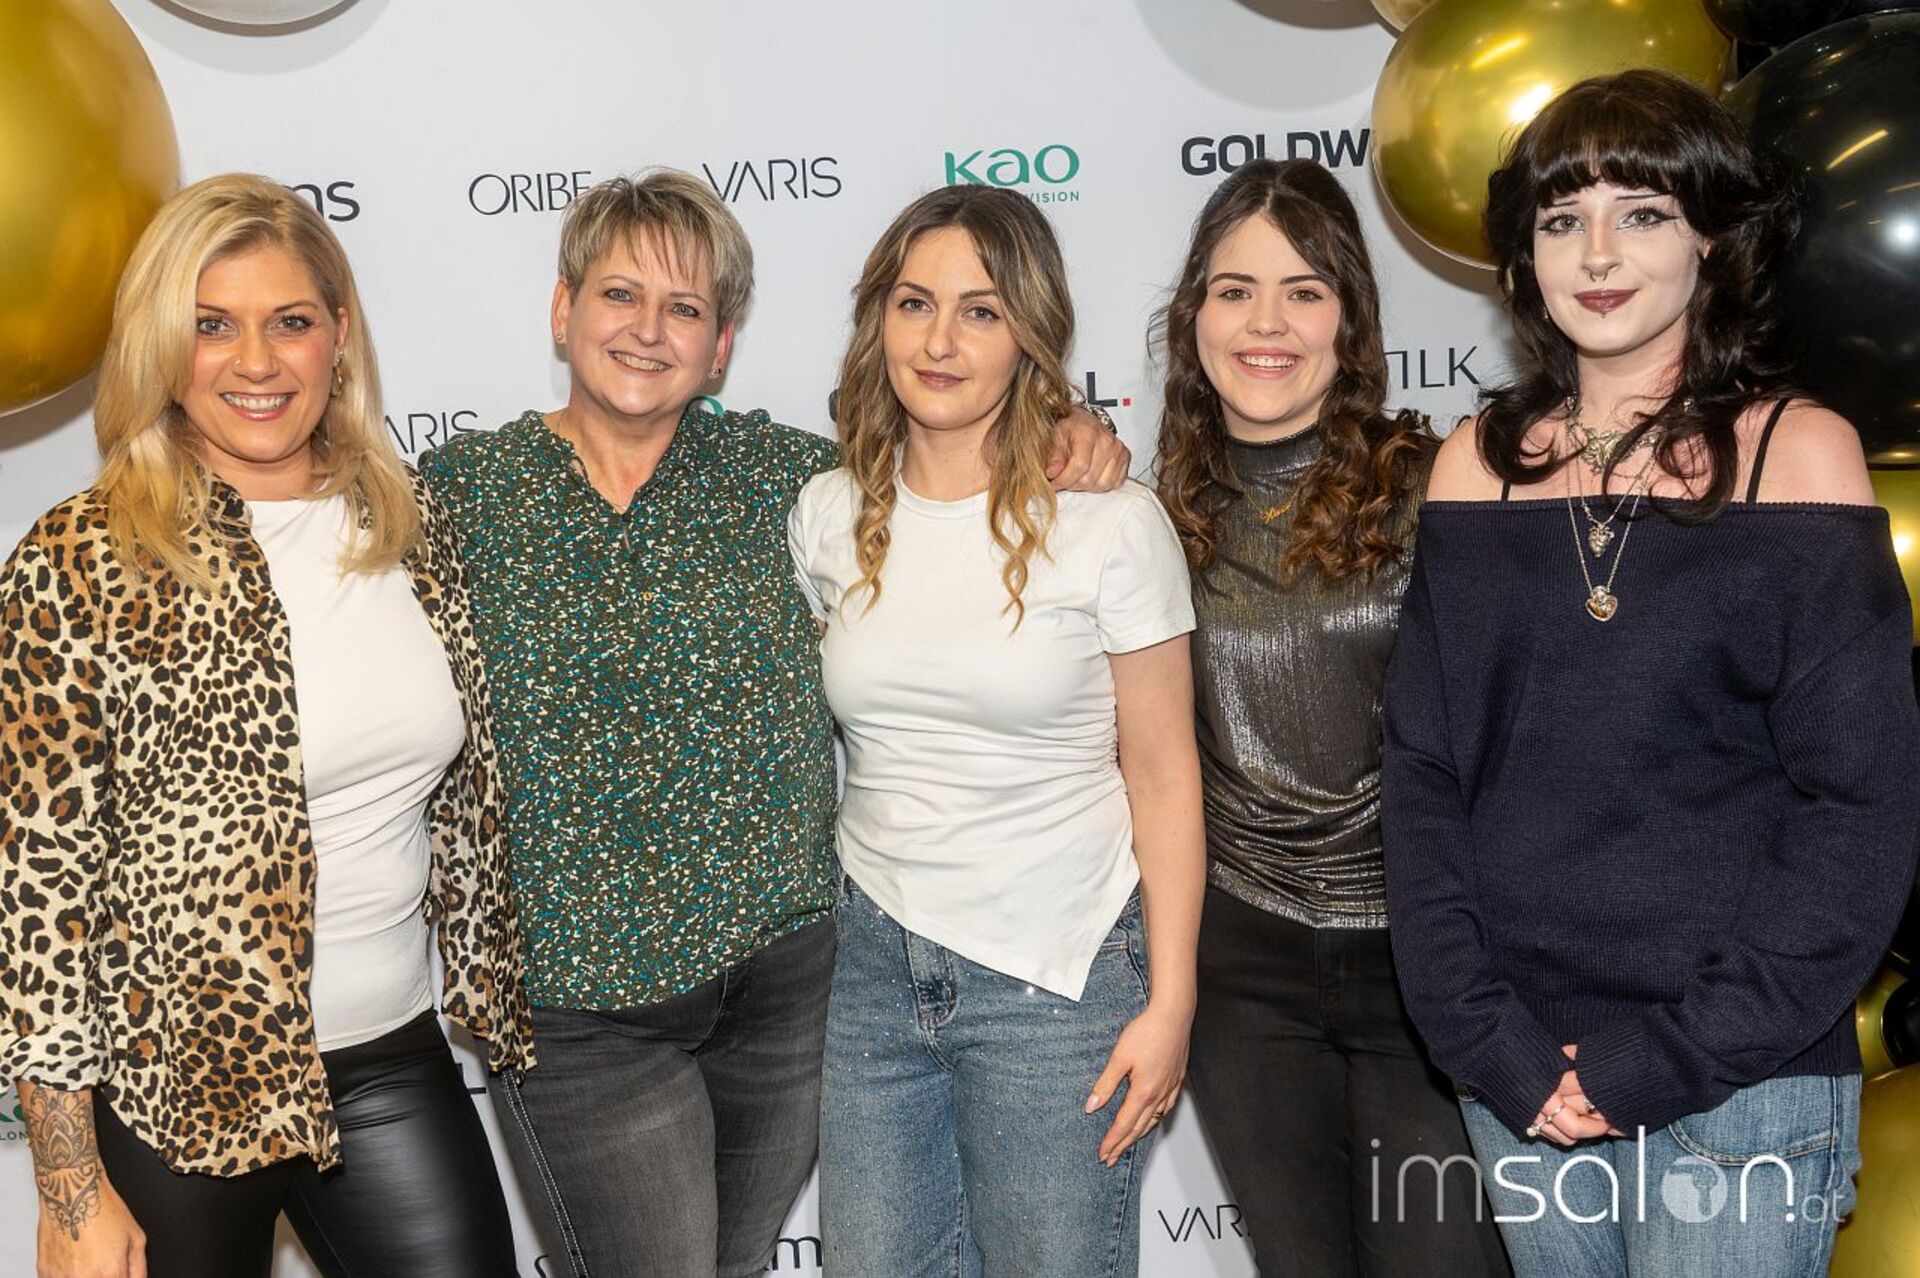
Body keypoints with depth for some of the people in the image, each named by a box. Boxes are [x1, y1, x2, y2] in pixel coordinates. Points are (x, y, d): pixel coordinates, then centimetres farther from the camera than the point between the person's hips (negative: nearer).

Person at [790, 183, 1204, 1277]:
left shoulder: (1110, 522, -10)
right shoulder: (830, 517, 3)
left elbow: (1163, 781, -6)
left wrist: (1169, 1003, -8)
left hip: (1059, 979, -4)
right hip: (877, 964, 4)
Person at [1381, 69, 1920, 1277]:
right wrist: (1489, 1040, -7)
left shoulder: (1800, 451, -5)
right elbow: (1424, 772, 2)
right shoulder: (1483, 460, 3)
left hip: (1740, 1088, -2)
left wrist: (1666, 1060, -13)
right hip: (1518, 1076, 3)